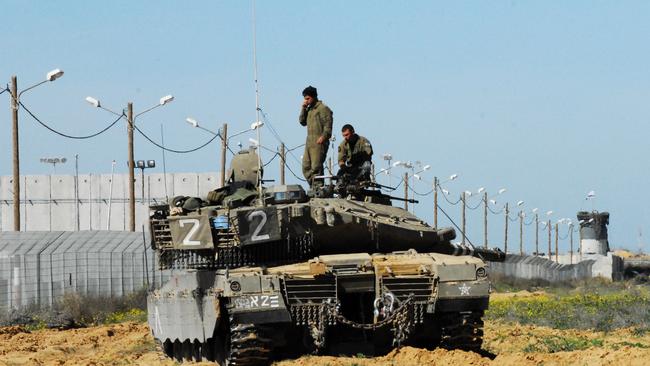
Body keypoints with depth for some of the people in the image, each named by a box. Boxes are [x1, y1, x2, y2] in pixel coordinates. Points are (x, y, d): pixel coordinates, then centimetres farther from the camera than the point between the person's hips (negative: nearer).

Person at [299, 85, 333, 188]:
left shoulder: (323, 108, -5)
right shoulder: (309, 109, 21)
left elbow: (328, 125, -12)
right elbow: (302, 121, 16)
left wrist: (323, 137, -24)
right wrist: (303, 108, 8)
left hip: (319, 143, -9)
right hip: (309, 143, 9)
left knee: (316, 167, -13)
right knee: (306, 167, 5)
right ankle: (313, 188, 8)